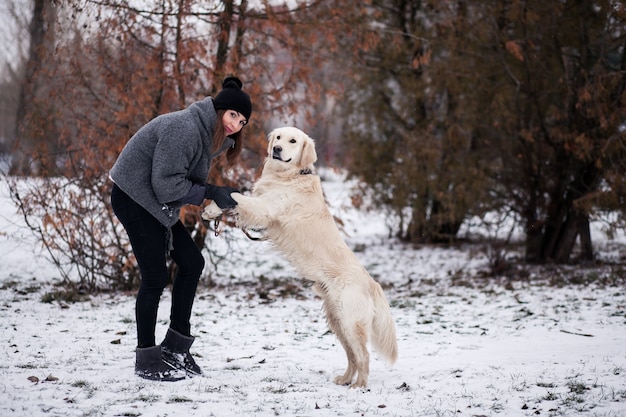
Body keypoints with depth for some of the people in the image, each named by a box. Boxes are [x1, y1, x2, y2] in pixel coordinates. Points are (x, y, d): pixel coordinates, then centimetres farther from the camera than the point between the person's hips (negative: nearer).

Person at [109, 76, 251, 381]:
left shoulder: (212, 136, 6)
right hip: (134, 198, -10)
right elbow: (166, 184, -25)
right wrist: (210, 193, -20)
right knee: (155, 277, -8)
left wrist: (217, 198, -3)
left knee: (191, 262, 7)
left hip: (156, 202, 10)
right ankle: (146, 361, 3)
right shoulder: (185, 128, -25)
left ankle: (176, 347, 15)